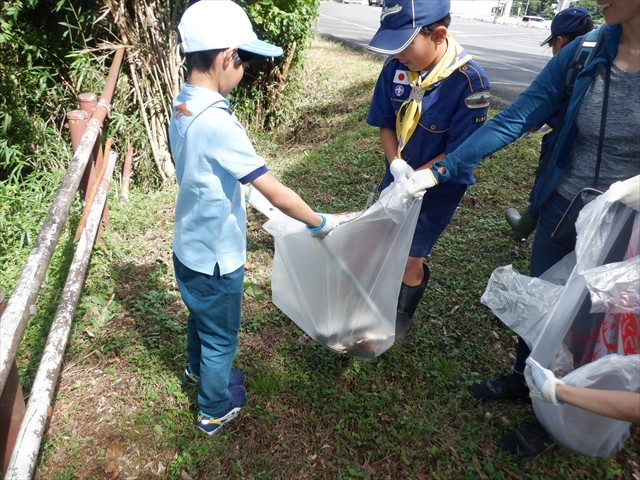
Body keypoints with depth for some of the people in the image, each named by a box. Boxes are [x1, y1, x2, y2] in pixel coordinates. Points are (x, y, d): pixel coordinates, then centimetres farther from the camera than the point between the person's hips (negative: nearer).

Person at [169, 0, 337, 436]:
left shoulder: (182, 107, -4)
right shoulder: (218, 123, -31)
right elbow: (278, 194, -30)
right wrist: (320, 224, -15)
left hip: (189, 248, 8)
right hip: (216, 259, -8)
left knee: (200, 317, 32)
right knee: (221, 337, 16)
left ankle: (199, 371, 59)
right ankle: (215, 409, 41)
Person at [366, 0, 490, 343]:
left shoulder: (469, 81, -27)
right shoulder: (395, 66, -15)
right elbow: (385, 123, -3)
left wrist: (413, 180, -23)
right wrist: (396, 165, -20)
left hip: (439, 184, -4)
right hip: (398, 174, 5)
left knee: (410, 257, 6)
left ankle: (402, 318, 36)